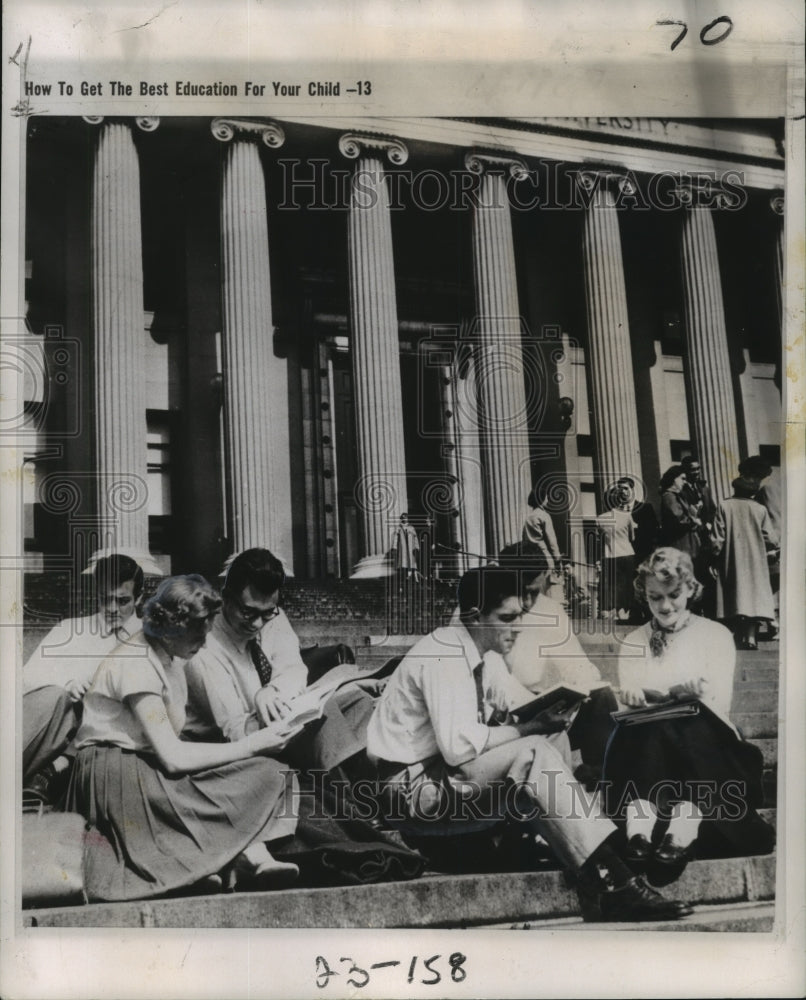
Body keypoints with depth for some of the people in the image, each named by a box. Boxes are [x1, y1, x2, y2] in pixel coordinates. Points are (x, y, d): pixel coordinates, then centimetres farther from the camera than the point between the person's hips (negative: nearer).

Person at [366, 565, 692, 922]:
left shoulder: (487, 656, 7)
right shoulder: (443, 655, -21)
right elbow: (457, 745, -29)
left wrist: (548, 715, -7)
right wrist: (528, 729, -20)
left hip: (448, 767, 9)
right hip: (413, 785, -9)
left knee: (554, 739, -3)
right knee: (534, 753, -25)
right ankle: (609, 882, -27)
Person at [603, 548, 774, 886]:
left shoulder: (715, 634, 10)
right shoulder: (633, 642, 16)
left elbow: (719, 704, -2)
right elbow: (627, 704, 5)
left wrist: (657, 694, -19)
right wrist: (677, 694, -16)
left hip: (706, 743, -1)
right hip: (646, 744, 1)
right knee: (654, 726, -34)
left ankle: (683, 826, -53)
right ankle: (640, 823, -51)